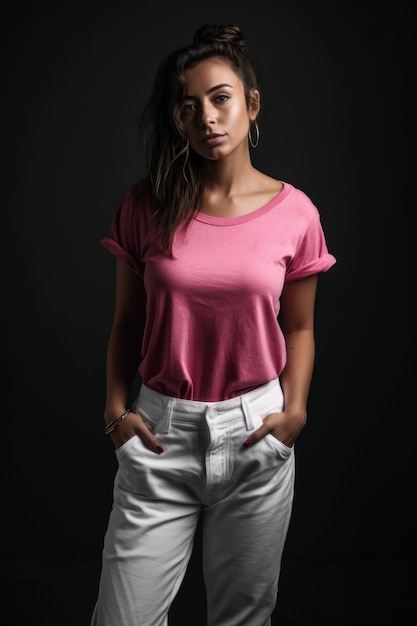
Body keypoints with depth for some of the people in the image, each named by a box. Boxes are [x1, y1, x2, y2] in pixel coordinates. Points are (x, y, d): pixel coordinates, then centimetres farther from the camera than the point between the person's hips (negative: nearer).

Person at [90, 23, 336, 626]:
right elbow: (127, 320, 6)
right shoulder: (146, 205, -1)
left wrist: (295, 409, -6)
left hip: (255, 435, 0)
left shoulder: (294, 212, -3)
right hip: (160, 434, 0)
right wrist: (116, 407, -4)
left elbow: (298, 327, 7)